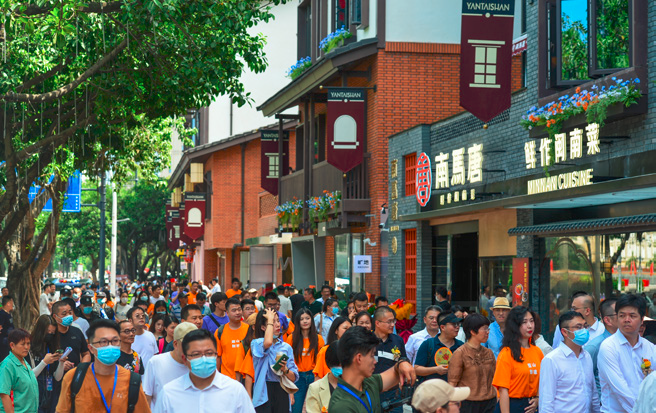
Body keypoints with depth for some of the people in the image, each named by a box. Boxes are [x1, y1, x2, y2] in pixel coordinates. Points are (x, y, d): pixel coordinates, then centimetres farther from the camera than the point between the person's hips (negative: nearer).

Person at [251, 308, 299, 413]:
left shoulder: (286, 347, 12)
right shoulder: (256, 344, 0)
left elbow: (294, 378, 11)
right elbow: (267, 342, -25)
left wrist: (285, 370, -12)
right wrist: (270, 319, -11)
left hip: (282, 393, 4)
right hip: (264, 393, -4)